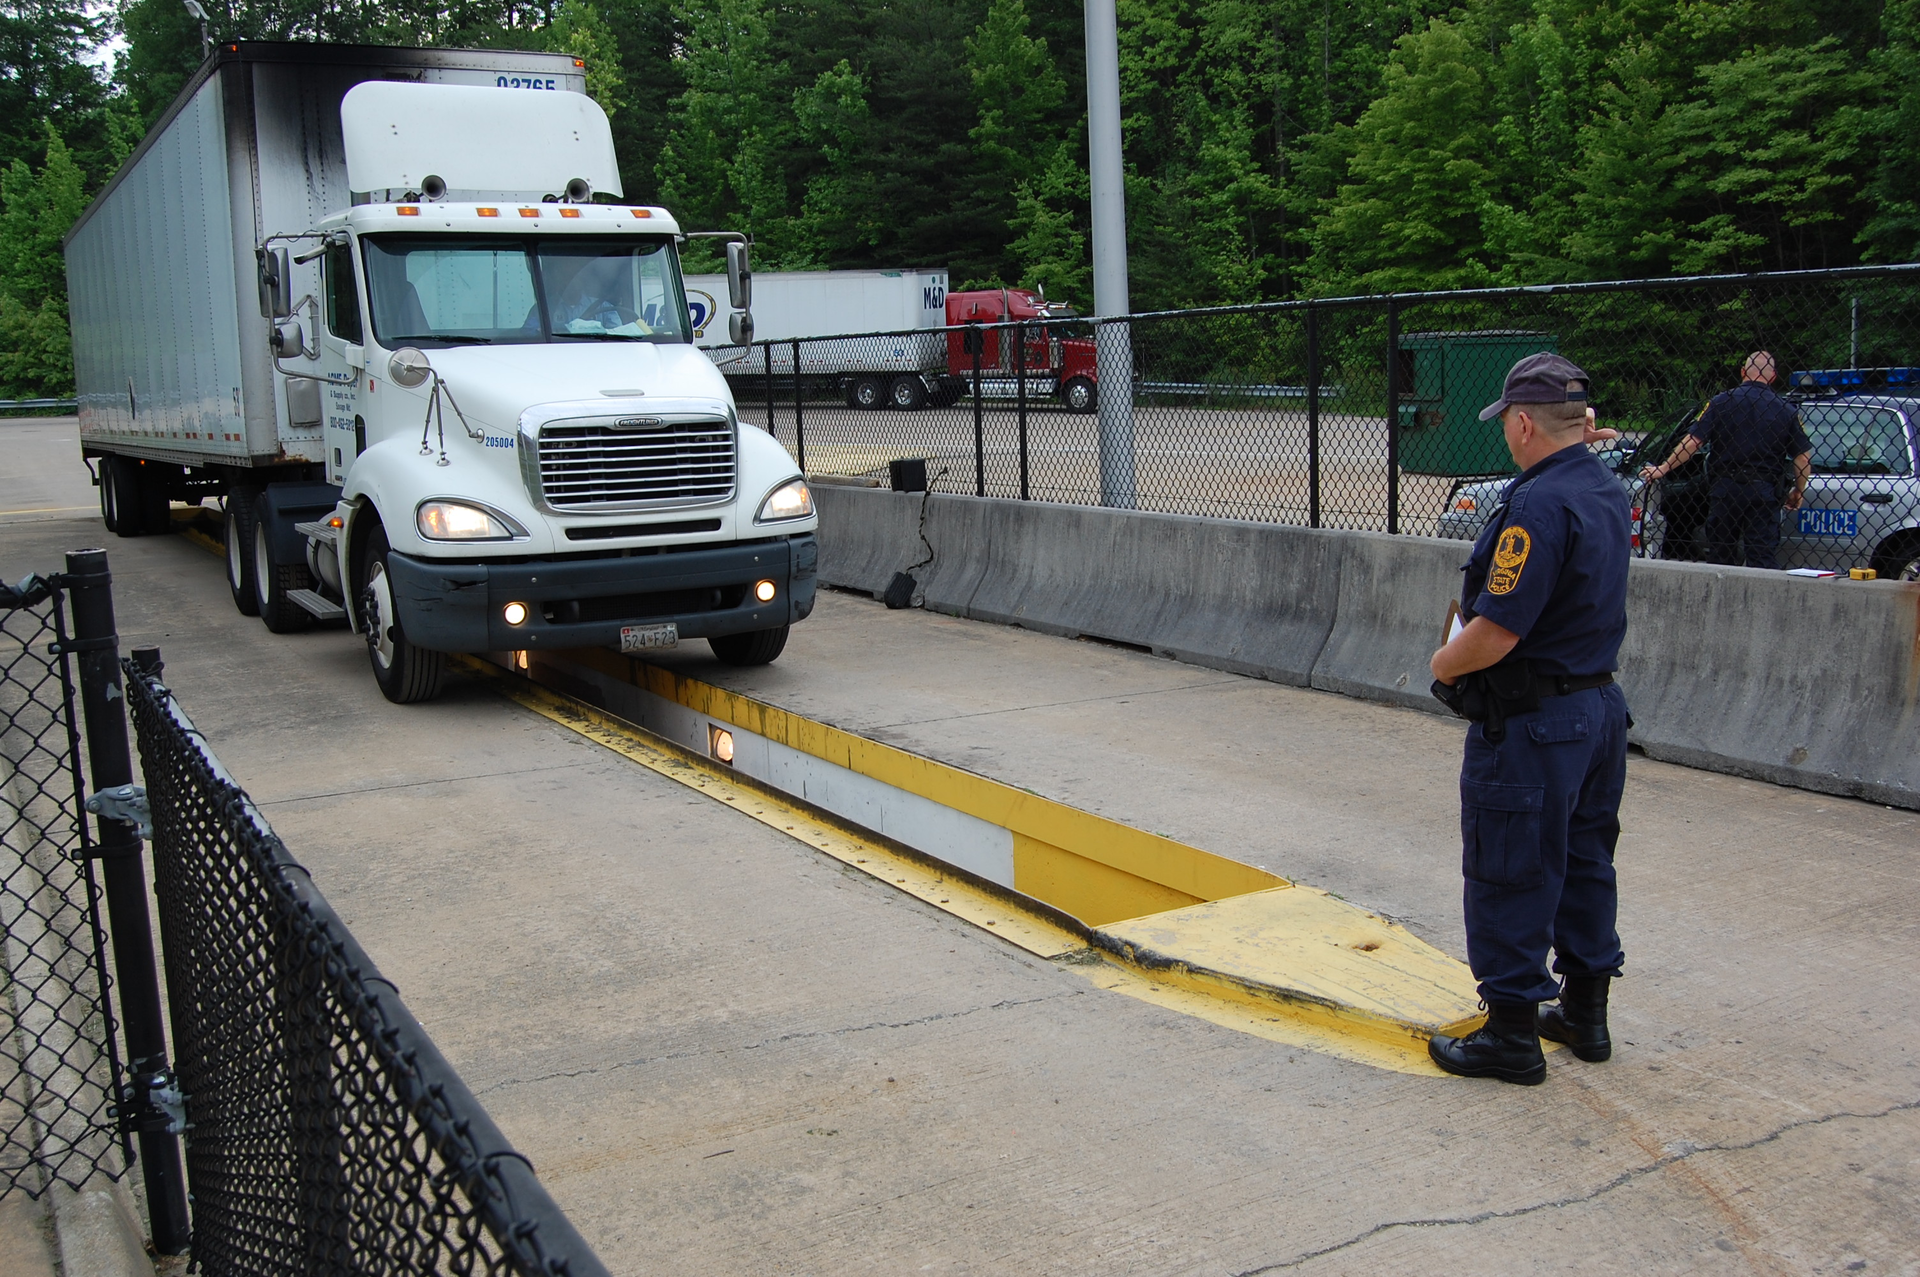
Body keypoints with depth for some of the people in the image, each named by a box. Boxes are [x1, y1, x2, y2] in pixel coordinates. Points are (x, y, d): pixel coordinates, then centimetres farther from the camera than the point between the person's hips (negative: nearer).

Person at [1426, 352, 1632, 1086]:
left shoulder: (1538, 504, -23)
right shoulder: (1609, 494, 6)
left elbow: (1497, 633, -25)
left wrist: (1444, 665, -9)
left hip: (1531, 722, -9)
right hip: (1599, 703, 9)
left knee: (1510, 878, 2)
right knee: (1584, 864, 19)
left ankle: (1513, 1034, 11)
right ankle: (1585, 1011, 31)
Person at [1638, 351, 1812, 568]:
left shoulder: (1721, 402, -1)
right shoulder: (1786, 410, 3)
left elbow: (1692, 443, -6)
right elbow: (1804, 457, 2)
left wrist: (1663, 469, 4)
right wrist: (1797, 492, 16)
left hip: (1725, 489, 0)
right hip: (1764, 492, 0)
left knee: (1720, 558, 11)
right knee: (1764, 560, -1)